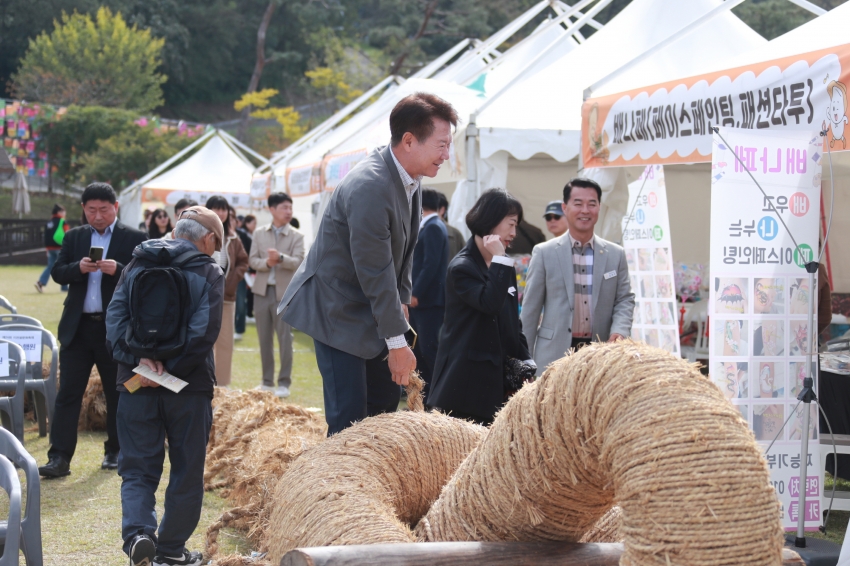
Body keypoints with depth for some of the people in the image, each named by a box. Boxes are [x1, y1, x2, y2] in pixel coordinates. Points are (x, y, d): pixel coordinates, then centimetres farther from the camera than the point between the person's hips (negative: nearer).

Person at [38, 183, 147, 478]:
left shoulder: (135, 238, 0)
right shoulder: (74, 237, 11)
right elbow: (57, 273, 5)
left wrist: (118, 269, -24)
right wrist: (78, 267, -15)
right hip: (78, 327, 2)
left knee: (118, 393, 9)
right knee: (68, 392, -3)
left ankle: (115, 451, 24)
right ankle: (59, 457, -5)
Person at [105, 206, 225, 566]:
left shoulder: (137, 266, 7)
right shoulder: (208, 272, -5)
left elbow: (115, 316, -5)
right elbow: (204, 331, -16)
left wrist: (138, 359, -14)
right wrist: (169, 369, -13)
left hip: (136, 384, 2)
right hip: (188, 387, -2)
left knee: (138, 469, 8)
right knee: (186, 470, 12)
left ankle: (137, 533, -14)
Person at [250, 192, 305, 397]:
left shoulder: (296, 236, 0)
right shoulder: (259, 233, 8)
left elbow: (298, 262, -13)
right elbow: (253, 261, 3)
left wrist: (280, 258, -31)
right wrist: (266, 263, -18)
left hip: (284, 292, -3)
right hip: (262, 290, 3)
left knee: (285, 338, -4)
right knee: (264, 338, 8)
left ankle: (284, 383, 2)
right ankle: (267, 381, 17)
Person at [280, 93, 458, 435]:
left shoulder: (409, 180, 1)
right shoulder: (369, 187, -28)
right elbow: (376, 272, -25)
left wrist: (402, 300, 4)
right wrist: (397, 341, -20)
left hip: (372, 311, 9)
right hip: (338, 309, -9)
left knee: (386, 397, 12)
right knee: (349, 417, -11)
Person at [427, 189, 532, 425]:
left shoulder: (504, 267, 14)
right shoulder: (462, 267, -9)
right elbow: (489, 304, -25)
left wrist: (525, 362, 10)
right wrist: (499, 260, -19)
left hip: (497, 377, 7)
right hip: (466, 378, -7)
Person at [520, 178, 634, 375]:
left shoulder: (615, 255, 10)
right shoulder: (544, 253, 3)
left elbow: (625, 299, 12)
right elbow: (531, 309, 4)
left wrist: (619, 330, -9)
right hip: (555, 356, -2)